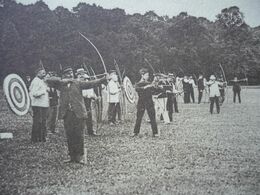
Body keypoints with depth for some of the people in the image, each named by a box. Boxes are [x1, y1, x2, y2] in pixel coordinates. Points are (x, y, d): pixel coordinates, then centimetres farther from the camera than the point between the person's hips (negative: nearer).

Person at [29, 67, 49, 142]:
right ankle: (35, 138, 3)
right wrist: (44, 91, -19)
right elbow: (34, 93, -23)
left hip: (44, 105, 10)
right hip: (38, 105, -10)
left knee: (43, 121, 14)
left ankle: (42, 137, 23)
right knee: (37, 122, -5)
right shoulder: (35, 81, -13)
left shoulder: (42, 81, 18)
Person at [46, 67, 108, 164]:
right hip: (67, 114, 2)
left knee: (79, 135, 0)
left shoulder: (78, 83, 5)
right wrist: (62, 80, -5)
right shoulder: (60, 84, 10)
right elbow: (48, 80, 4)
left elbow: (90, 83, -4)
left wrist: (104, 79, -16)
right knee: (69, 136, 6)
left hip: (78, 113, -2)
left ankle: (80, 156, 10)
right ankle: (72, 156, 16)